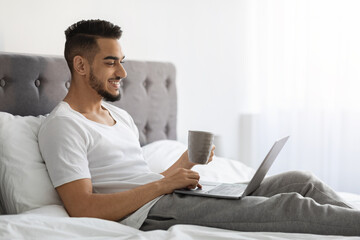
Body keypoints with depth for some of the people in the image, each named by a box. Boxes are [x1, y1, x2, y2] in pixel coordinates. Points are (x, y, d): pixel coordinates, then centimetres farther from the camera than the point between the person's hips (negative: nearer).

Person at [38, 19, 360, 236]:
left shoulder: (121, 116, 22)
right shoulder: (62, 125, -6)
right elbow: (84, 209, -17)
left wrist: (183, 165, 7)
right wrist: (163, 185, -15)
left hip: (170, 199, 9)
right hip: (150, 215, -9)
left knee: (301, 181, -1)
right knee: (289, 206, -17)